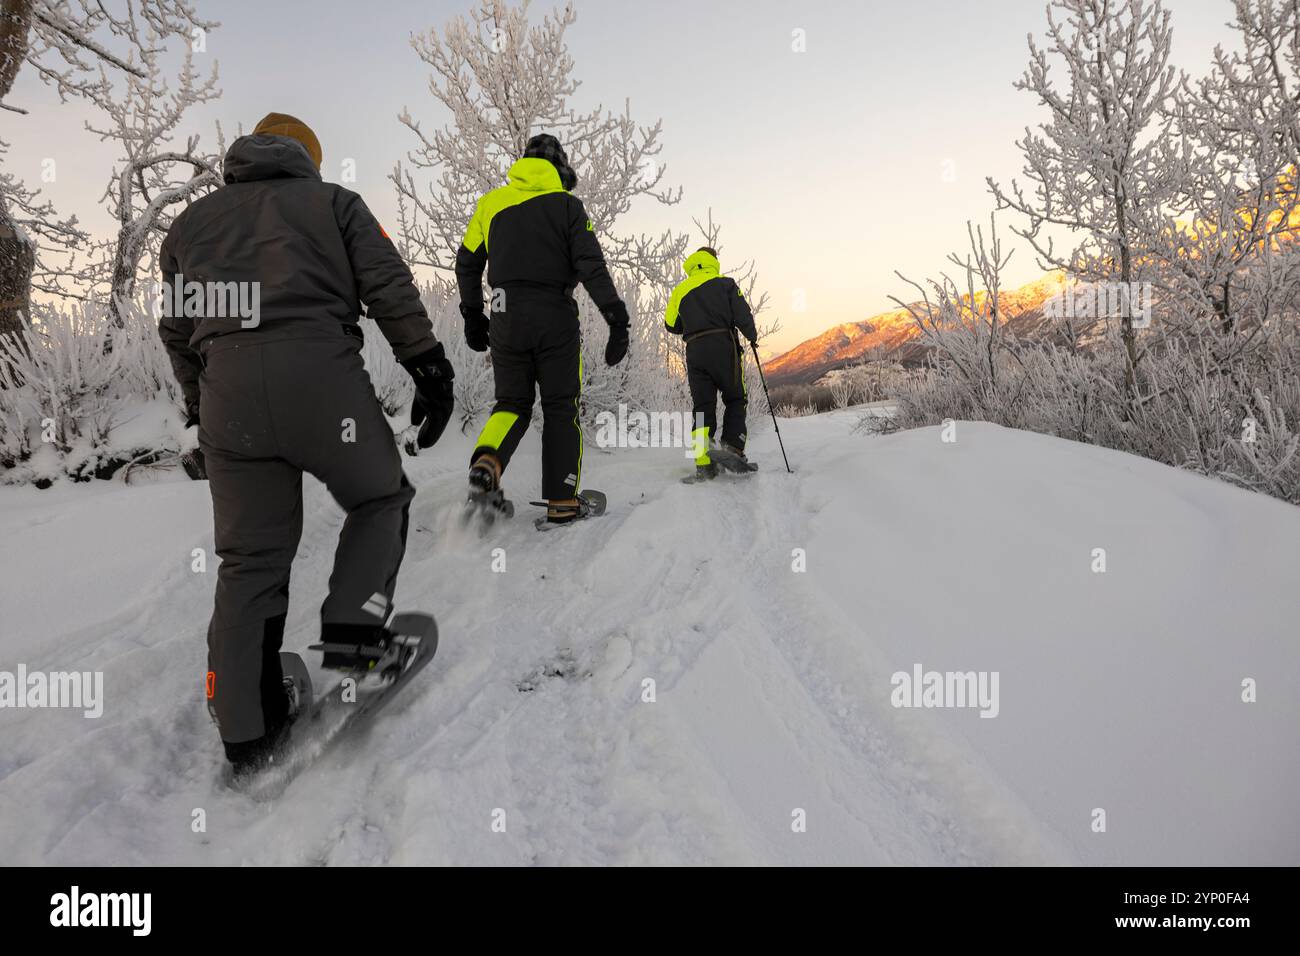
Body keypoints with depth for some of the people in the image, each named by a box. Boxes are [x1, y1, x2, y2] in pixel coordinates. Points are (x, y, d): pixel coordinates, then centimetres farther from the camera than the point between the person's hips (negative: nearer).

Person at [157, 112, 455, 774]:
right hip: (323, 378, -3)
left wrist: (203, 408, 29)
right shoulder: (334, 201, 16)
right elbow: (389, 287, 2)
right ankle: (352, 629, 1)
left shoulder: (191, 221, 26)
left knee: (250, 561, 8)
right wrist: (428, 368, 0)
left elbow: (177, 330, 22)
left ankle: (246, 733, 12)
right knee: (379, 501, 19)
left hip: (227, 392, 4)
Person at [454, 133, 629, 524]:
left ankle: (487, 460, -16)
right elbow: (592, 267, -8)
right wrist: (617, 319, -8)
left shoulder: (491, 202, 11)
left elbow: (467, 262, 13)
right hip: (555, 318, -3)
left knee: (511, 403, 15)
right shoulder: (566, 205, 1)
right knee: (561, 408, 7)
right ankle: (561, 501, 6)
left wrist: (472, 315, 23)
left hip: (505, 319, 3)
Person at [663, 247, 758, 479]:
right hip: (723, 347, -3)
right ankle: (733, 445, -9)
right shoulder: (724, 283, 5)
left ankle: (703, 463, -5)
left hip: (694, 352, 3)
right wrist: (752, 335, 15)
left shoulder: (680, 290, 14)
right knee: (735, 399, 11)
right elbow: (742, 314, -3)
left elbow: (672, 325, 14)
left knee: (703, 408, 5)